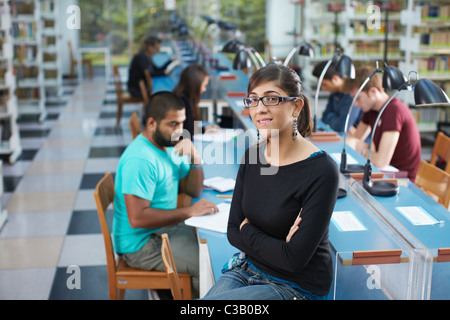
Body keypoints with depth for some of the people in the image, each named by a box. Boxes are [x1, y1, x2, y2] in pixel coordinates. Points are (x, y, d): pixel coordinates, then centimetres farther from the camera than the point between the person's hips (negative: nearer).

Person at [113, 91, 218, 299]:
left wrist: (195, 158, -10)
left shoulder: (168, 146, 6)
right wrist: (189, 212, -24)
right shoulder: (140, 160, -24)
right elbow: (138, 218, -29)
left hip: (165, 228, 10)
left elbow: (193, 190, 8)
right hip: (142, 244, -9)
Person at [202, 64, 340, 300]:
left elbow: (295, 258, -22)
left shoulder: (321, 171, -21)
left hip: (297, 286, -6)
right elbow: (233, 231, 2)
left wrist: (247, 230, -9)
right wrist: (274, 245, -16)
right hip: (247, 269, 6)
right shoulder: (251, 157, 0)